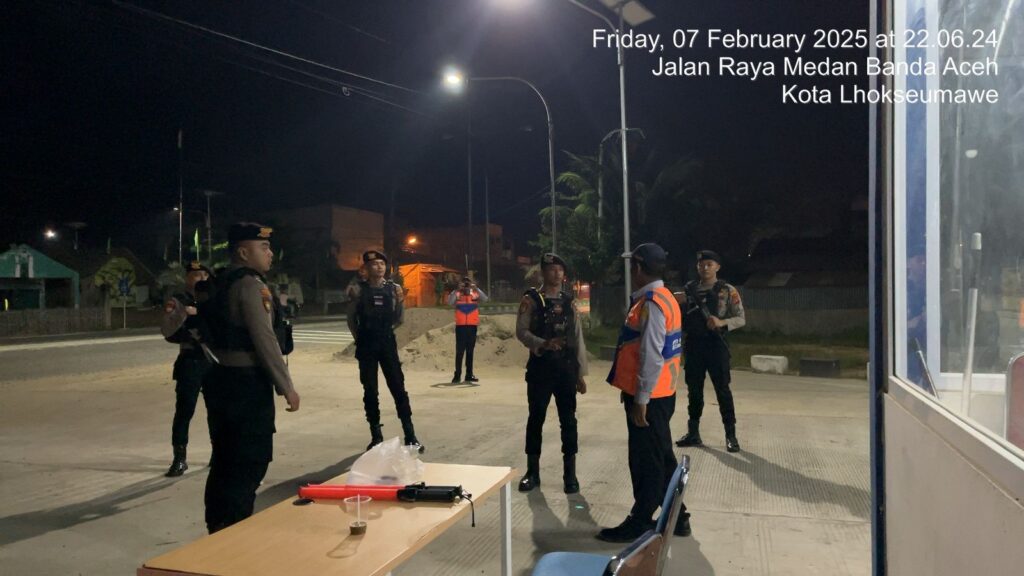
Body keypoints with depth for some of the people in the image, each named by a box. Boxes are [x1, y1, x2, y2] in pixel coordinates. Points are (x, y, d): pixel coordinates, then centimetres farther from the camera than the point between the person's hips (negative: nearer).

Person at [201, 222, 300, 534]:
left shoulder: (220, 284, 14)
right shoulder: (250, 285, -15)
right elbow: (265, 340, -19)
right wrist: (287, 387, -15)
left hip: (220, 378, 9)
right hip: (247, 383, -9)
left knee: (225, 461, 17)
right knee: (251, 462, 0)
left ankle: (217, 530, 27)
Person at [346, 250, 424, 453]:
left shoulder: (393, 288, 3)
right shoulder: (358, 289, -3)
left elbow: (397, 321, 5)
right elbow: (351, 318, 6)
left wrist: (399, 302, -10)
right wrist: (360, 338, 7)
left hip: (387, 343, 1)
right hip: (366, 346, -1)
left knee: (398, 388, 0)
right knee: (370, 391, 6)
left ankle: (410, 436, 6)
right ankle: (376, 436, 18)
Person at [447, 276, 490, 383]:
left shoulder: (475, 295, 5)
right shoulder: (457, 295, 1)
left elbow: (485, 299, -13)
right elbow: (450, 302, -17)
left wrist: (476, 288, -21)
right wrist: (457, 290, -23)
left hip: (472, 327, 2)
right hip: (460, 326, -2)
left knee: (470, 351, 9)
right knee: (459, 351, -1)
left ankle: (469, 374, 14)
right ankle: (457, 375, 2)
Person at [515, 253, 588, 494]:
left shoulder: (569, 301, 8)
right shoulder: (531, 300, -2)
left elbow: (578, 338, 9)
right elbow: (521, 331, -10)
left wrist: (581, 373, 6)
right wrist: (543, 344, -28)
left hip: (566, 367, 3)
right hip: (540, 366, -3)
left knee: (568, 420, 6)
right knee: (536, 418, 7)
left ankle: (570, 473, 17)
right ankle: (532, 471, 20)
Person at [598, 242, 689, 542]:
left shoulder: (651, 304, -20)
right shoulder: (661, 298, 12)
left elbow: (652, 357, -23)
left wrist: (640, 399, -20)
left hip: (649, 397, -10)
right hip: (659, 394, 10)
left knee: (646, 461, 2)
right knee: (660, 458, 17)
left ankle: (638, 525, 14)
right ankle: (676, 518, 28)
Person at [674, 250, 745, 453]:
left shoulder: (728, 291, -2)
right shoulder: (689, 289, 8)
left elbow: (741, 319, -4)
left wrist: (722, 322, -23)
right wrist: (676, 301, -6)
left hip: (715, 344, -4)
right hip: (693, 344, 4)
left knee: (722, 389, -1)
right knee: (694, 389, 9)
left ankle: (731, 435, 6)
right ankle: (693, 433, 18)